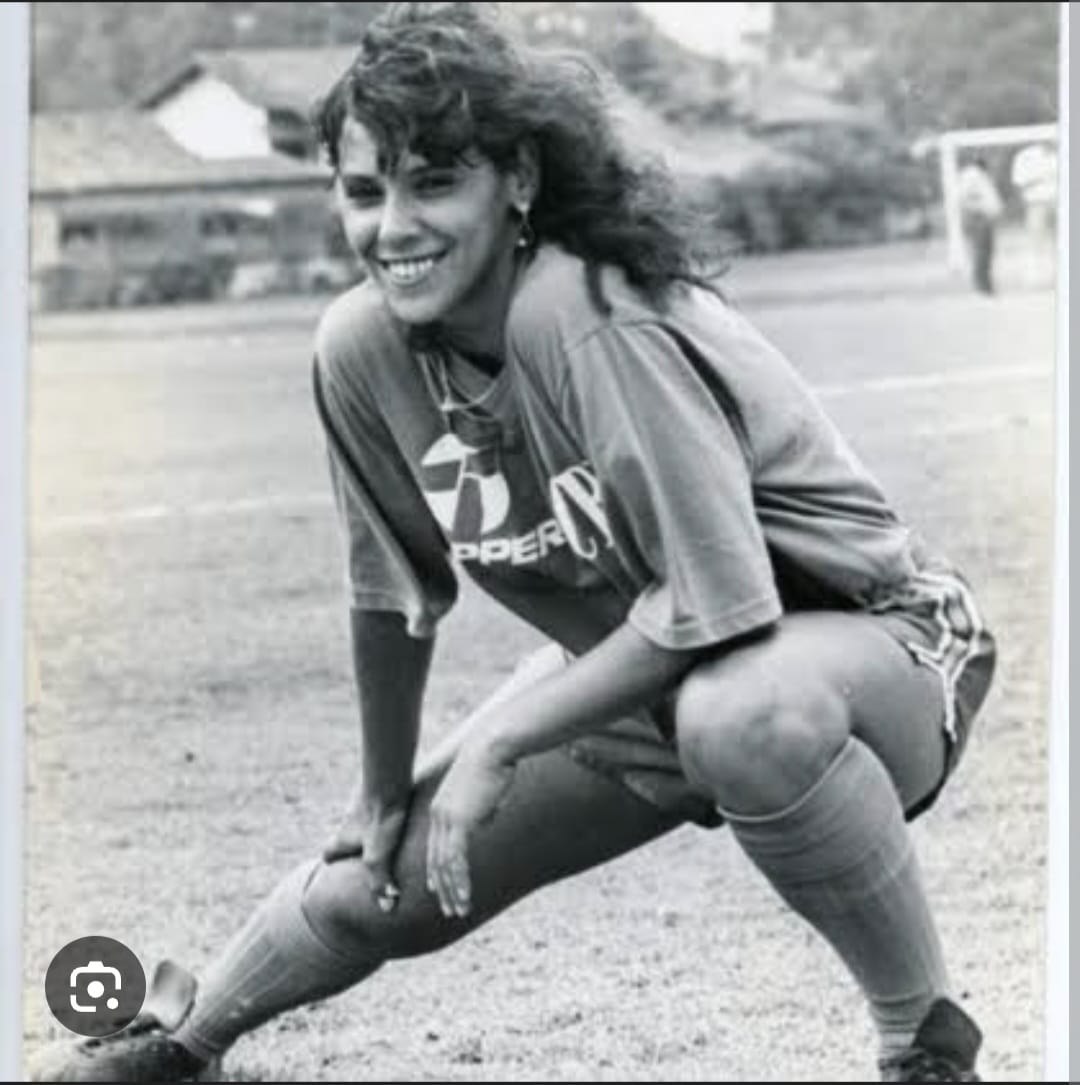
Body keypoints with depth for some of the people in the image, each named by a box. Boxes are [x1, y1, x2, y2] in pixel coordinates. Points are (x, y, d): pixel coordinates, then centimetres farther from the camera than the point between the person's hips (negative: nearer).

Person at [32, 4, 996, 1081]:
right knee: (377, 884, 8)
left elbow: (713, 606, -31)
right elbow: (392, 592, 4)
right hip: (632, 663, 7)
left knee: (741, 715, -41)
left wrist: (499, 746, -24)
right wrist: (385, 792, 11)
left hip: (863, 643, -6)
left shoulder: (595, 320, -31)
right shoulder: (364, 347, -12)